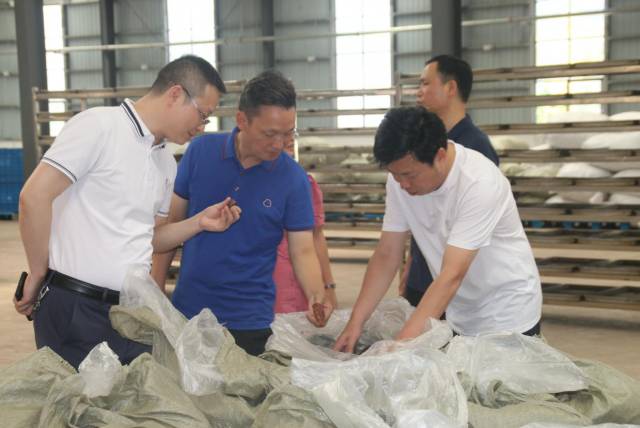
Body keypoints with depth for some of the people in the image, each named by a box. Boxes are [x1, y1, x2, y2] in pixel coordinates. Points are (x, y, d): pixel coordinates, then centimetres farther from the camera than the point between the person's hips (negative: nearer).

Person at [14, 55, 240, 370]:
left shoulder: (167, 163, 15)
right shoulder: (99, 125, -11)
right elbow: (34, 197, -14)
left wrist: (198, 223, 5)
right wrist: (39, 275, -7)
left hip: (132, 310, 7)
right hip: (73, 308, -7)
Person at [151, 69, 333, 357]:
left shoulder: (294, 178, -8)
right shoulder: (200, 151, -4)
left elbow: (303, 250, -5)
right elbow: (172, 221, 3)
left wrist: (316, 294, -24)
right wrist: (156, 286, 0)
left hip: (249, 321, -2)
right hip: (186, 308, 2)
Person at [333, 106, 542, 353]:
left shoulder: (480, 183, -29)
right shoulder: (400, 178, -10)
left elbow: (452, 275, -33)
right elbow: (386, 256, -6)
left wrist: (403, 343, -38)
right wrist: (355, 322, -14)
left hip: (507, 319, -5)